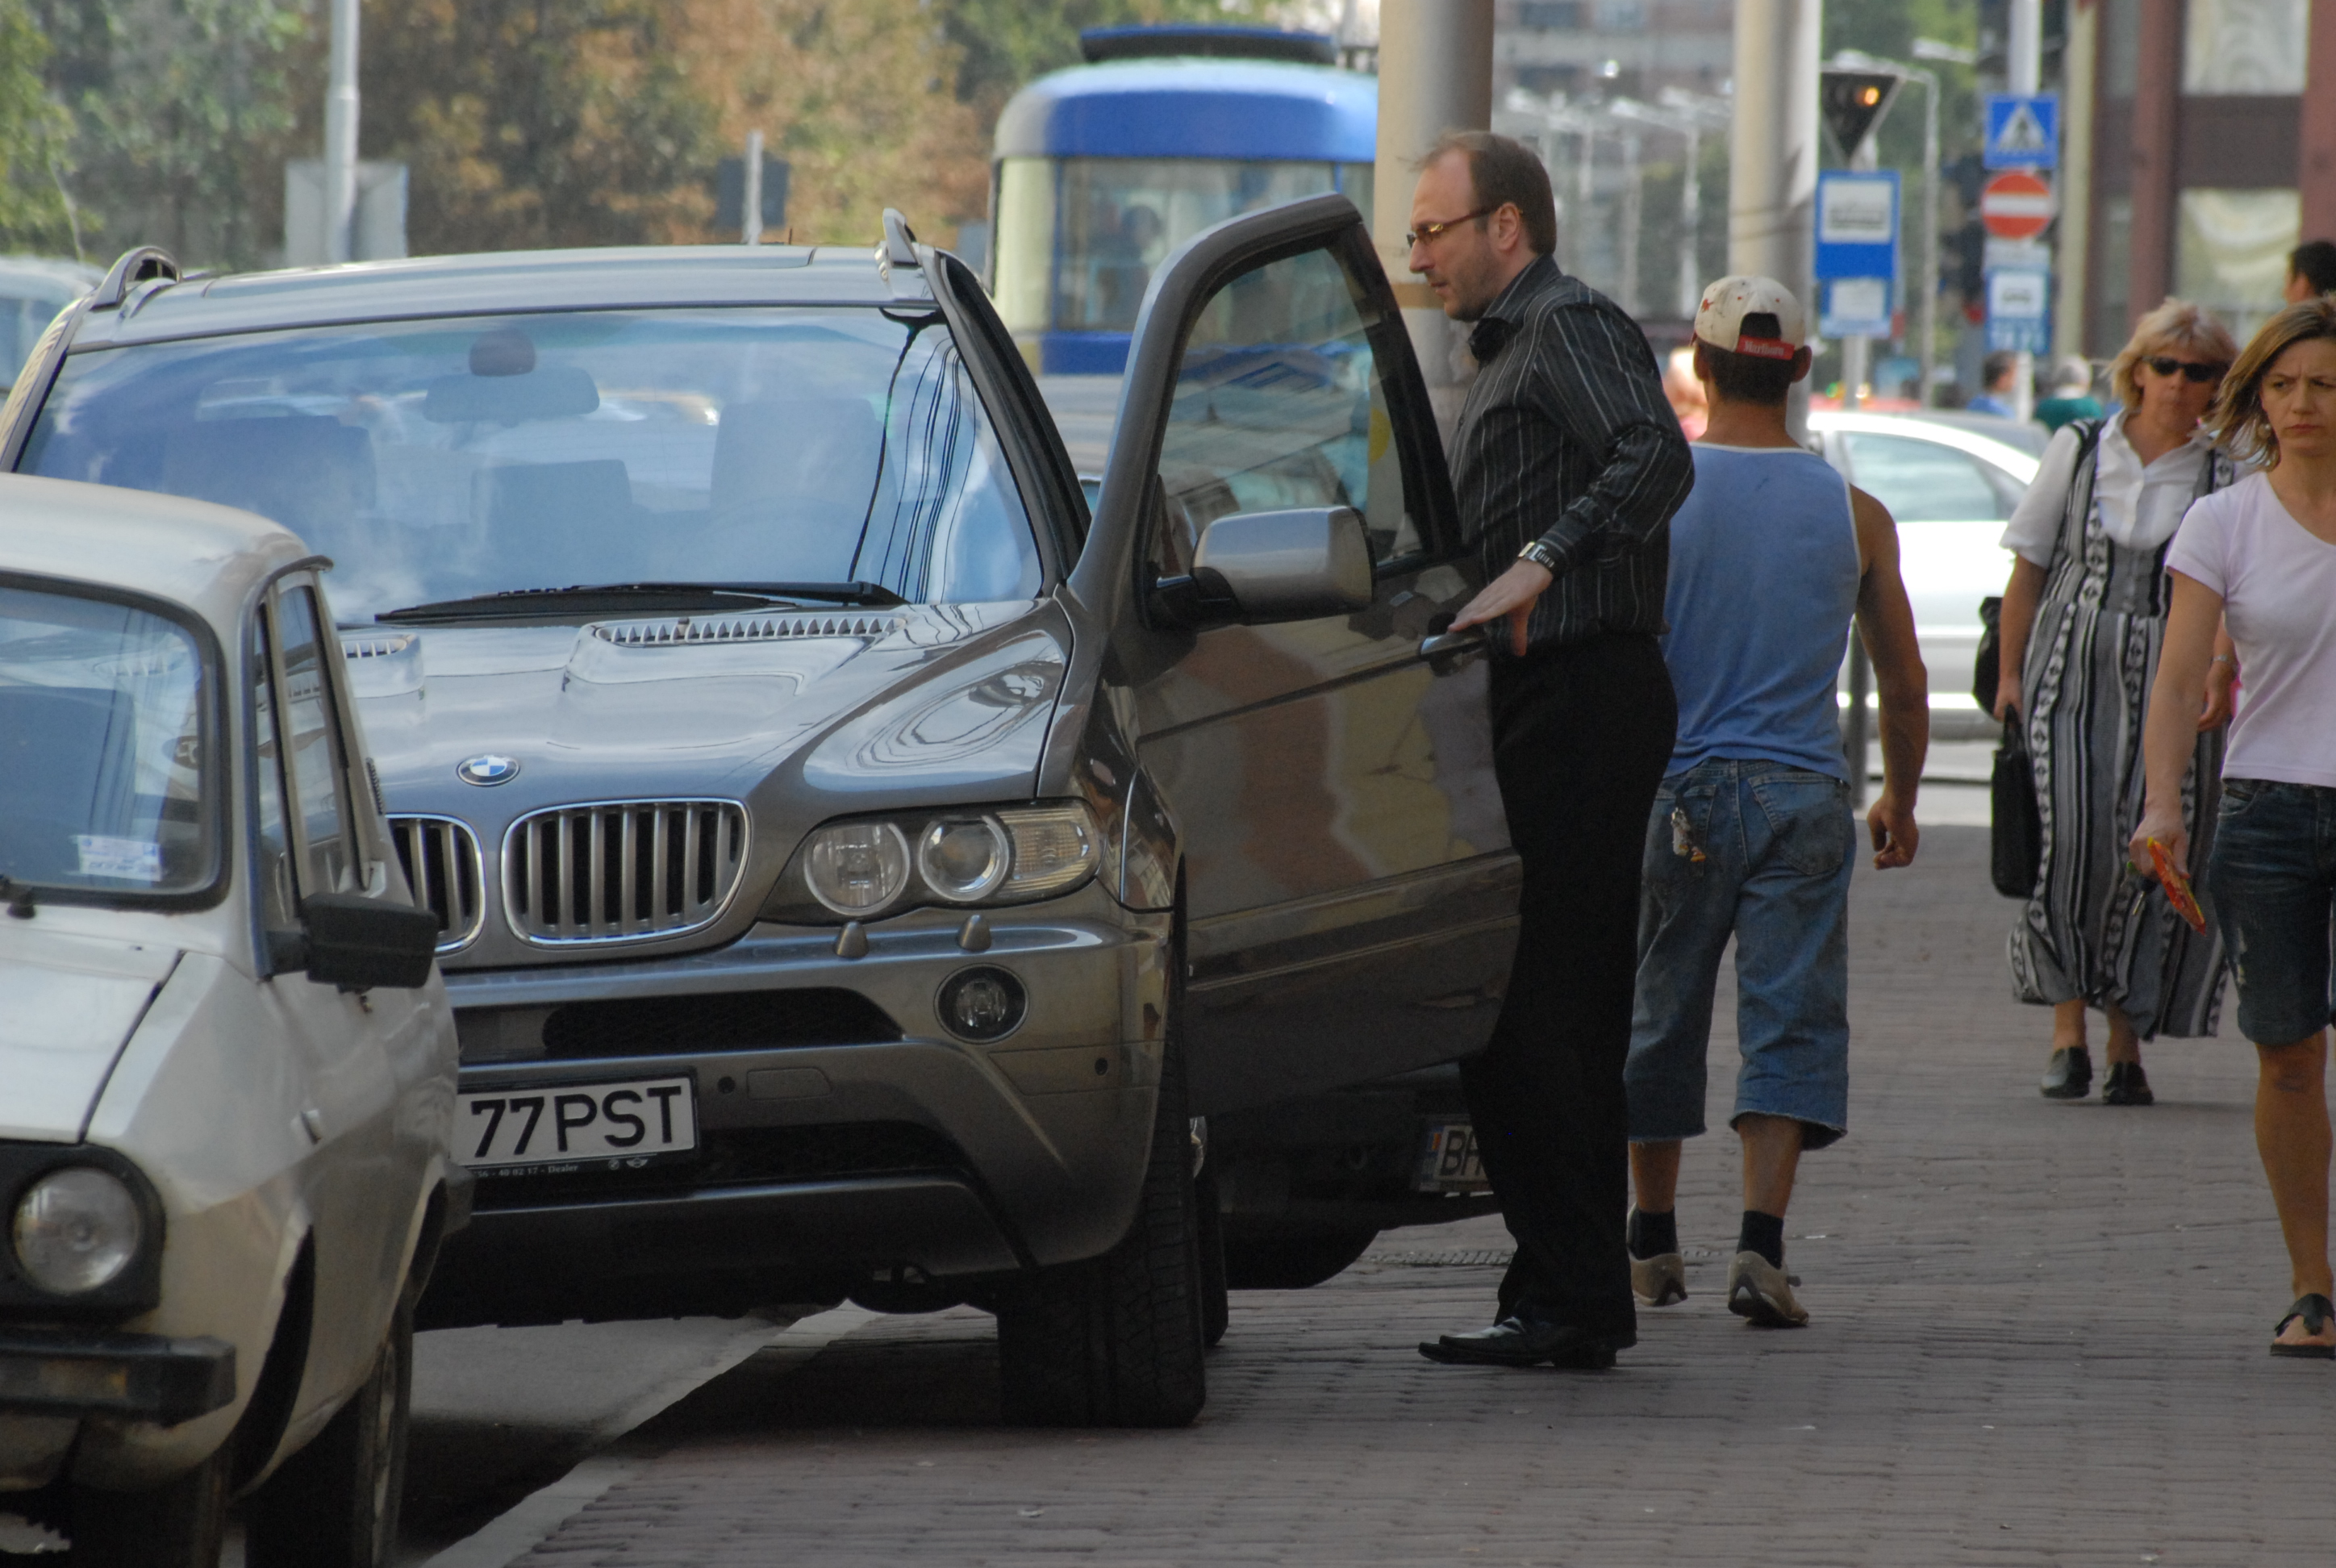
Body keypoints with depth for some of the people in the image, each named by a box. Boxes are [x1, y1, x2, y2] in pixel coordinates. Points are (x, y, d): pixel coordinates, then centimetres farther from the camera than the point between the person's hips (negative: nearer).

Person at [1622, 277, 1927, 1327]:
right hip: (1803, 794, 0)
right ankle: (1760, 1246, -15)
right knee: (1789, 1021, 0)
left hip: (1672, 789, 0)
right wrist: (1899, 804, 23)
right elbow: (1905, 687, 8)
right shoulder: (1854, 514, 2)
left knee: (1657, 1015, 14)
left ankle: (1652, 1242, 25)